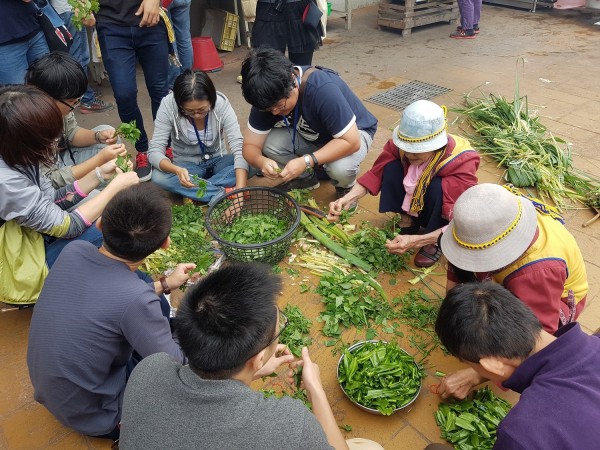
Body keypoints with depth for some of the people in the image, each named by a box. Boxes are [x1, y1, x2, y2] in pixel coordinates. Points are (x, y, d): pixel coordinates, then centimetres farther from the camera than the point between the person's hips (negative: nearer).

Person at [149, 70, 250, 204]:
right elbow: (155, 151, -24)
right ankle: (224, 193, -26)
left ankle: (192, 193, -22)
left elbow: (239, 147, -29)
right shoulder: (168, 105, -23)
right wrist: (177, 170, -46)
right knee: (158, 177, -31)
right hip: (187, 166, 0)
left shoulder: (221, 102, -23)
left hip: (218, 161, 1)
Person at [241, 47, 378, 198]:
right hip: (311, 135, 5)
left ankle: (346, 187, 1)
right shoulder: (268, 96, -20)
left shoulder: (323, 90, -37)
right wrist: (261, 161, -39)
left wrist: (306, 161, -42)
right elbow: (250, 145, -15)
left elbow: (351, 141, -34)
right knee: (268, 143, -21)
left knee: (340, 168, -37)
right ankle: (306, 178, 7)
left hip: (352, 133, -5)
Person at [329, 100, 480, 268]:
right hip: (413, 205, 4)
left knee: (438, 186, -37)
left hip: (443, 215, -3)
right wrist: (348, 199, -33)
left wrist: (416, 241, -46)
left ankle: (435, 243, -12)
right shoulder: (402, 143, -25)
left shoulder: (462, 162, -34)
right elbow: (376, 173, -15)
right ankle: (409, 221, -3)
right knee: (391, 168, -24)